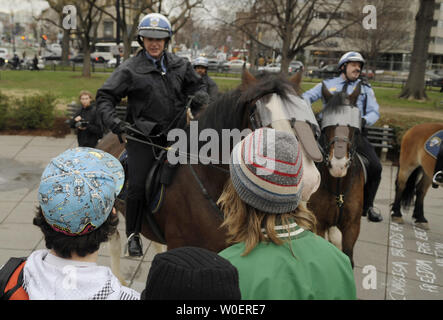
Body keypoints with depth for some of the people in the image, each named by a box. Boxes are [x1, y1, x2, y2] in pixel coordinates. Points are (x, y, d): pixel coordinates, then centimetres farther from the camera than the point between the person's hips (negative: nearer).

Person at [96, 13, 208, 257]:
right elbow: (105, 97, -3)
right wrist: (112, 120, -19)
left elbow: (197, 86, 23)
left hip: (175, 134, 4)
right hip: (143, 136, -4)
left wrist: (201, 100, 1)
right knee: (138, 186, -7)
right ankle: (133, 235, 11)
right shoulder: (130, 69, -4)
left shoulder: (180, 66, 8)